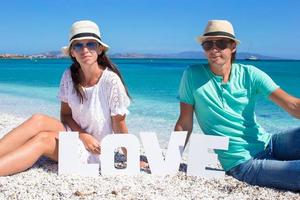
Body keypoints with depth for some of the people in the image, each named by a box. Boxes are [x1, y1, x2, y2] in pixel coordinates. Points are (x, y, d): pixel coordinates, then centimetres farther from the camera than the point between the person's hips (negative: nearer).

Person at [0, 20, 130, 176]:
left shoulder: (111, 80, -19)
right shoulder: (69, 76, -4)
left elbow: (119, 127, -11)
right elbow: (65, 114, 4)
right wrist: (83, 135, -14)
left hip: (97, 151, -4)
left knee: (42, 139, -27)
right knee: (38, 120, -23)